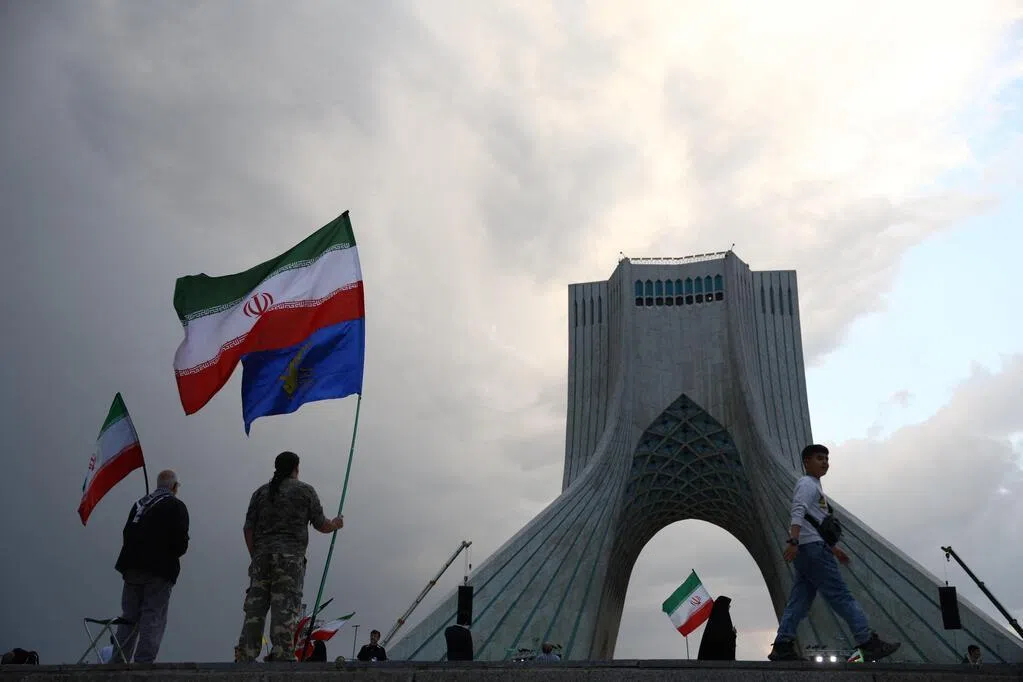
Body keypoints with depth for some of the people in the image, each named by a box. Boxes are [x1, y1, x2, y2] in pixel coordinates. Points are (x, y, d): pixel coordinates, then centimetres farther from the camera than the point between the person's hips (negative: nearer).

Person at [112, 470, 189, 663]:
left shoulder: (140, 503, 16)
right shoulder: (176, 507, -4)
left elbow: (127, 533, 14)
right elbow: (181, 542, -11)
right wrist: (171, 556, 9)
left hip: (131, 567, 6)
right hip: (159, 570, -6)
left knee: (128, 617, 14)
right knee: (153, 619, -2)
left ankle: (117, 661, 16)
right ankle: (144, 662, -7)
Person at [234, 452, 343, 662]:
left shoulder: (261, 492, 16)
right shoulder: (305, 490, 6)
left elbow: (248, 528, 10)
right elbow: (321, 525, 6)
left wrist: (255, 556, 16)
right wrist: (336, 524, 26)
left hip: (261, 557, 4)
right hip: (290, 558, -4)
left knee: (254, 609, 4)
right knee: (285, 610, -5)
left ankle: (244, 658, 1)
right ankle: (282, 657, -10)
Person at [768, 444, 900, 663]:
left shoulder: (814, 486, 29)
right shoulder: (807, 484, -3)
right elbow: (798, 513, -20)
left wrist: (833, 549, 33)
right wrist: (793, 541, -34)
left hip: (807, 551, 10)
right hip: (812, 547, -10)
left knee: (799, 601, 2)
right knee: (842, 596, -10)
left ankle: (782, 647, -3)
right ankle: (870, 643, -9)